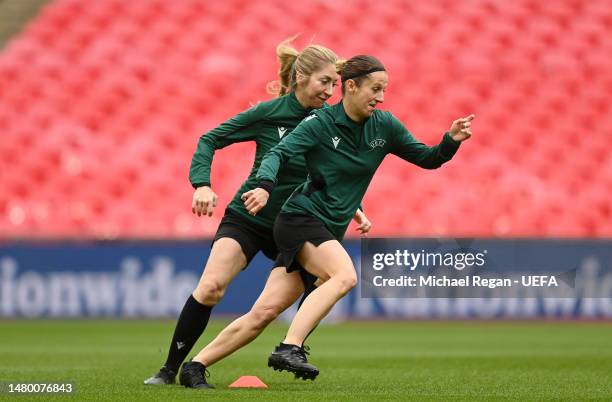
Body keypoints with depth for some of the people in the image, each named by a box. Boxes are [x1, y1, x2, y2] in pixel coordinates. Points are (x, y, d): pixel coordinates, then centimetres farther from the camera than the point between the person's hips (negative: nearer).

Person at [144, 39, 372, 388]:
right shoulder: (268, 113, -11)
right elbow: (210, 140, -5)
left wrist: (353, 210, -2)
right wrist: (202, 184, -19)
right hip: (247, 217, -2)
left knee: (267, 312, -17)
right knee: (211, 287, -23)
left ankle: (196, 367, -7)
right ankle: (170, 369, -11)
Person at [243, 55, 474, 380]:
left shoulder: (384, 126, 5)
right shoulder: (320, 124, -11)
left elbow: (428, 159, 12)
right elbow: (278, 154, -20)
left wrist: (452, 141, -8)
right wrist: (265, 186, -39)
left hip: (330, 230, 8)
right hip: (301, 218, -8)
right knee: (345, 276, -29)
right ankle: (289, 348, -37)